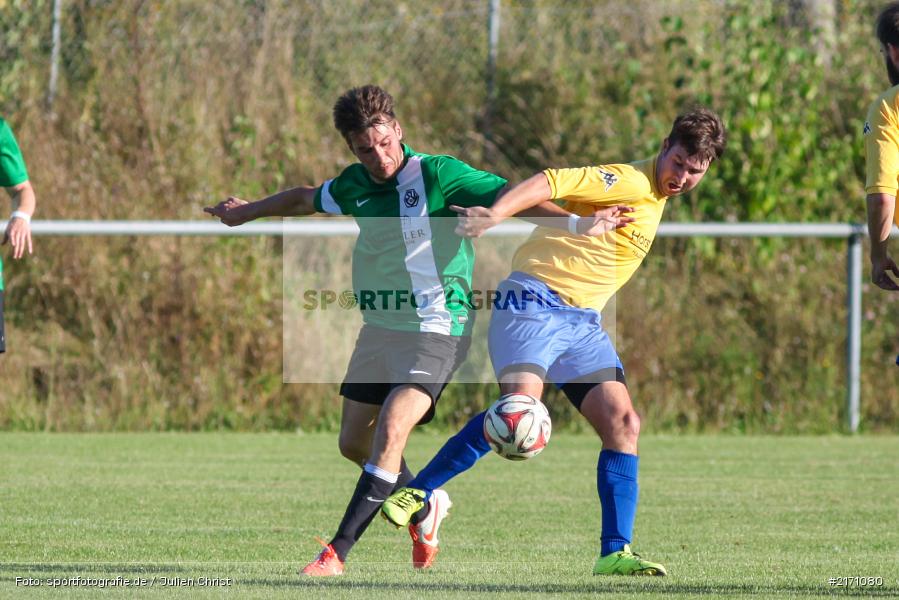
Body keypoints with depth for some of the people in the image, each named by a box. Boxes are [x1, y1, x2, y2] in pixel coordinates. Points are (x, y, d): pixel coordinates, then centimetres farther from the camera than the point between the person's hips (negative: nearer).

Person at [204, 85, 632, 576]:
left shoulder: (436, 175, -14)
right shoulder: (355, 186, 4)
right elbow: (306, 199, 26)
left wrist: (580, 225, -35)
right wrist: (248, 212, 42)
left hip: (435, 330, -7)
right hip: (379, 328, 7)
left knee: (390, 431, -22)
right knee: (353, 442, 11)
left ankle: (337, 553, -22)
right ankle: (425, 507, 37)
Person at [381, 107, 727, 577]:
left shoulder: (655, 197, 17)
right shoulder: (631, 182, -11)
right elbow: (551, 184, -23)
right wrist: (495, 214, -36)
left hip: (582, 321, 8)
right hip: (535, 302, -8)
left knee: (623, 423, -7)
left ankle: (614, 554, -6)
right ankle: (416, 492, -15)